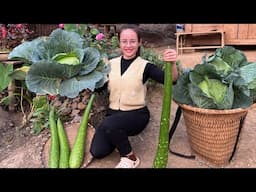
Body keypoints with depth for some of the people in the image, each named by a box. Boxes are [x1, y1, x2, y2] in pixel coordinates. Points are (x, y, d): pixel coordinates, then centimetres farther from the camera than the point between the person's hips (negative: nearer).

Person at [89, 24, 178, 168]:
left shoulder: (144, 66, -7)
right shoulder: (111, 64, 5)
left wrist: (172, 64, -39)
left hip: (137, 114, -4)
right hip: (113, 113, 4)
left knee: (109, 124, -34)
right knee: (97, 152, -11)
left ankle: (130, 158, -8)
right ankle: (119, 134, 20)